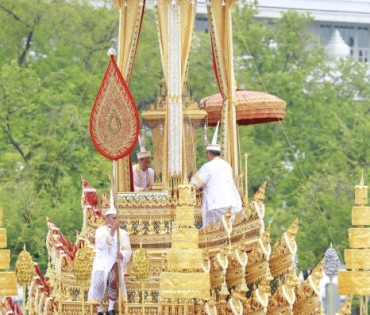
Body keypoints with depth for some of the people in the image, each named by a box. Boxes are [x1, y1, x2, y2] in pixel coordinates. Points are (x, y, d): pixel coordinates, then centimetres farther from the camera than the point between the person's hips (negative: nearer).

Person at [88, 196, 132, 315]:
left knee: (114, 278, -33)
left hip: (116, 262, 1)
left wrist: (122, 255, -20)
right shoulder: (100, 230, 6)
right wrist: (112, 230, -21)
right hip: (102, 262, -1)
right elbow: (101, 245, -14)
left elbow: (127, 251, 5)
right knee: (99, 280, -32)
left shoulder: (122, 233, 12)